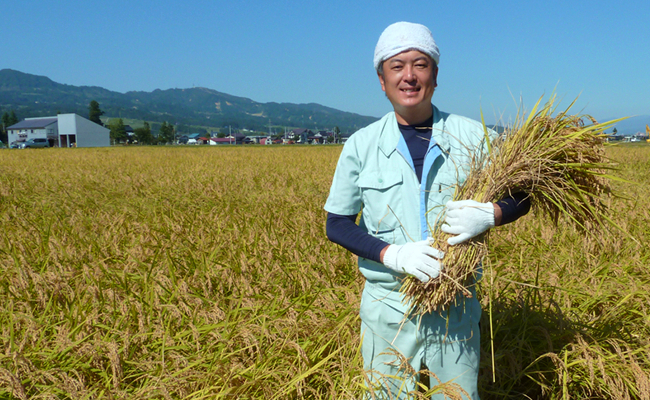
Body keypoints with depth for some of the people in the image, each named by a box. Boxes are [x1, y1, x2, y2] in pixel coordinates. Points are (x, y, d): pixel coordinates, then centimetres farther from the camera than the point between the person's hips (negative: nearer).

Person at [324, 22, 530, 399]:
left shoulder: (473, 136, -1)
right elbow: (337, 225, -1)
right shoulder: (361, 145, -1)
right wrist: (393, 254, -18)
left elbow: (521, 195, 6)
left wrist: (489, 215, -18)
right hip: (388, 307, 0)